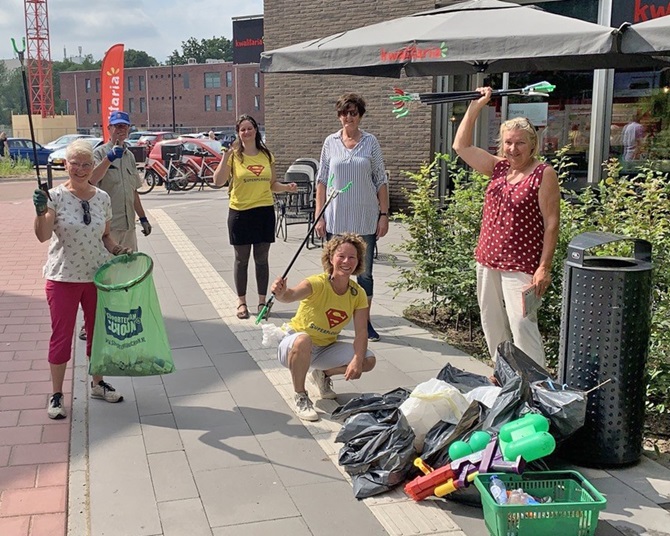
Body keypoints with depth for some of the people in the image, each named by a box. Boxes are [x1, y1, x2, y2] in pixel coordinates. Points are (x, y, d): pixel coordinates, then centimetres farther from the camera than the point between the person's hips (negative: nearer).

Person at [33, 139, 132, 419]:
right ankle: (56, 395, 18)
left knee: (98, 332, 15)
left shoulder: (102, 198, 2)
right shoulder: (55, 196, -10)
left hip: (97, 276, 4)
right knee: (61, 336, 4)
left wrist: (117, 249, -4)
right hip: (63, 278, -4)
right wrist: (41, 212, -37)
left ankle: (97, 383, 34)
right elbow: (43, 236, -21)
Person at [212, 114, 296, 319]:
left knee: (262, 259, 9)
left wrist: (286, 187, -5)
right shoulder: (234, 155, -3)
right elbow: (218, 181, -13)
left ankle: (262, 301, 20)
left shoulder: (266, 155, 7)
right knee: (241, 259, 8)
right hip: (240, 212, -2)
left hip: (264, 211, 2)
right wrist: (226, 156, -21)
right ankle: (241, 302, 19)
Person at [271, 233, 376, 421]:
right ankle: (300, 397, -17)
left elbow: (361, 332, -15)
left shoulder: (358, 294, -10)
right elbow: (292, 295, -47)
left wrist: (357, 360, -32)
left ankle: (323, 375, 14)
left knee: (368, 360, -12)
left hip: (325, 349, 5)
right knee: (303, 340, -40)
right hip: (294, 345, -5)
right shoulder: (317, 283, -26)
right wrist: (281, 293, -71)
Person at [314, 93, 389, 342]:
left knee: (364, 273, 7)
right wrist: (319, 216, 0)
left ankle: (365, 322, 19)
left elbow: (381, 181, 2)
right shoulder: (331, 142, 3)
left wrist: (384, 215, -3)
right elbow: (322, 181, 5)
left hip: (365, 219, -1)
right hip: (335, 219, 1)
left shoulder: (370, 142, 1)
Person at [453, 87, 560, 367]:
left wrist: (544, 267, -15)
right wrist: (475, 107, 8)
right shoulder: (498, 167, 10)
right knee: (492, 324, 15)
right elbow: (461, 146, 13)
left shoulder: (544, 174, -8)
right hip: (488, 260, 7)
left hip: (521, 266, -7)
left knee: (522, 326, -11)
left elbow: (551, 223, -11)